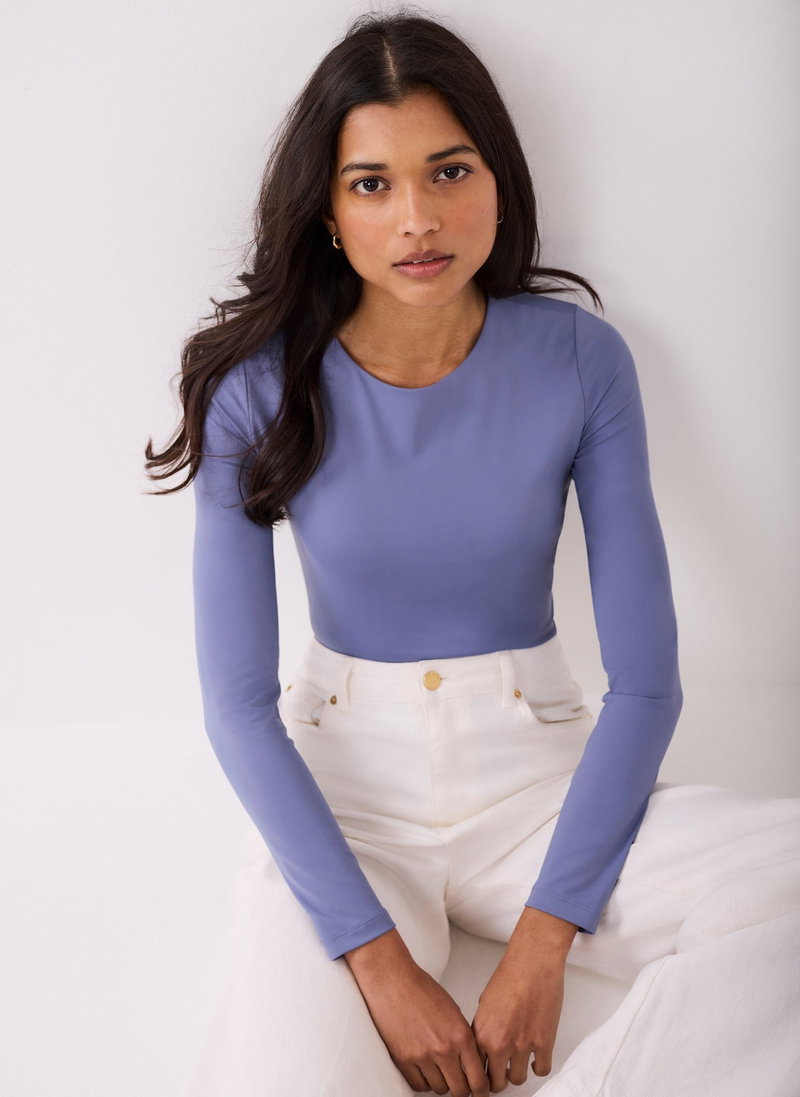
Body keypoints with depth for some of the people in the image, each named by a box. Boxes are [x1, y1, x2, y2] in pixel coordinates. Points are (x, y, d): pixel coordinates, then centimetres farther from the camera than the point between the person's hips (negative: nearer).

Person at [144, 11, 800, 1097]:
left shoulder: (580, 359, -8)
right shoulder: (260, 386, -9)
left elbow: (646, 679, -8)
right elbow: (237, 703, -9)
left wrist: (543, 941, -16)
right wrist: (379, 960, -17)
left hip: (538, 771, 2)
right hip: (339, 784, -1)